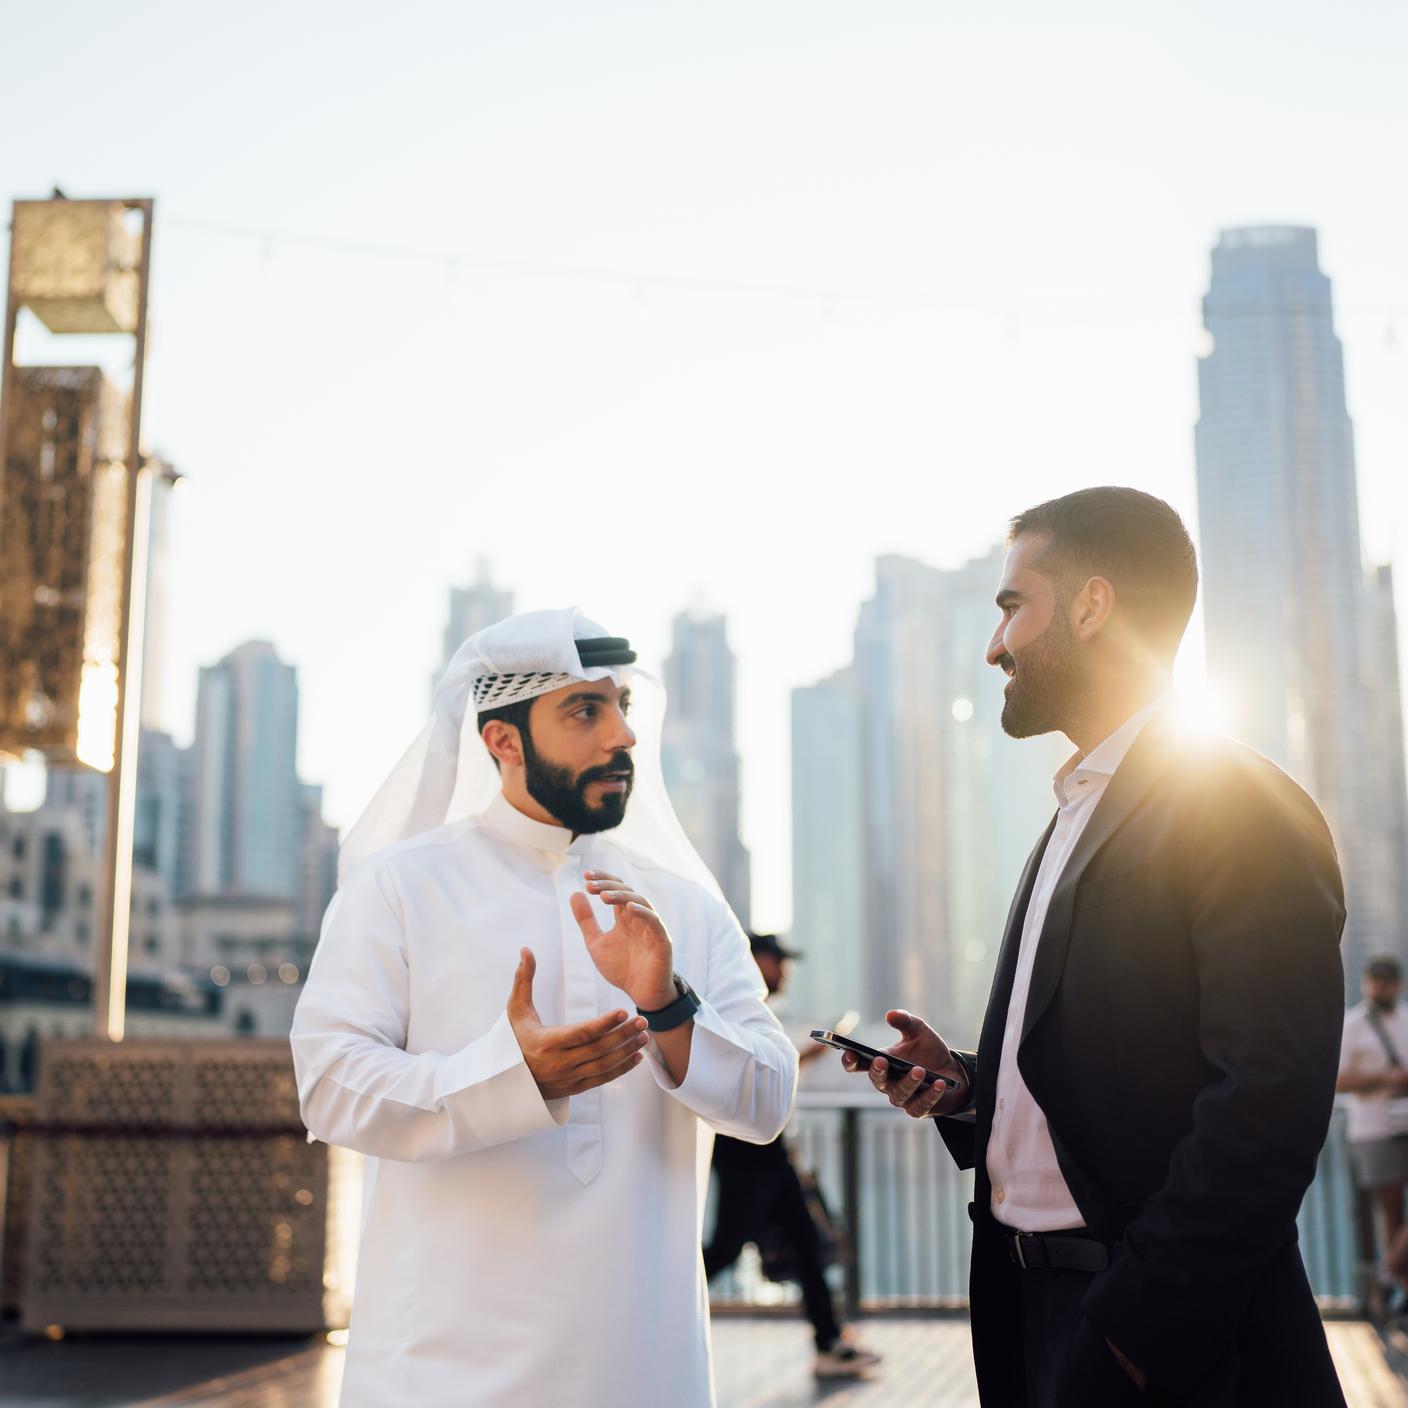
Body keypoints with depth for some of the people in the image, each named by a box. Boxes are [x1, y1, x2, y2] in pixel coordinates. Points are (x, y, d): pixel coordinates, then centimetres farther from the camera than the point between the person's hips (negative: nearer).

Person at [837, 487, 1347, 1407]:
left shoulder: (1245, 812, -14)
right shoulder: (1080, 818, 14)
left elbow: (1266, 1106, -22)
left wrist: (1135, 1328, -22)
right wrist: (961, 1084, 2)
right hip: (1039, 1303, 8)